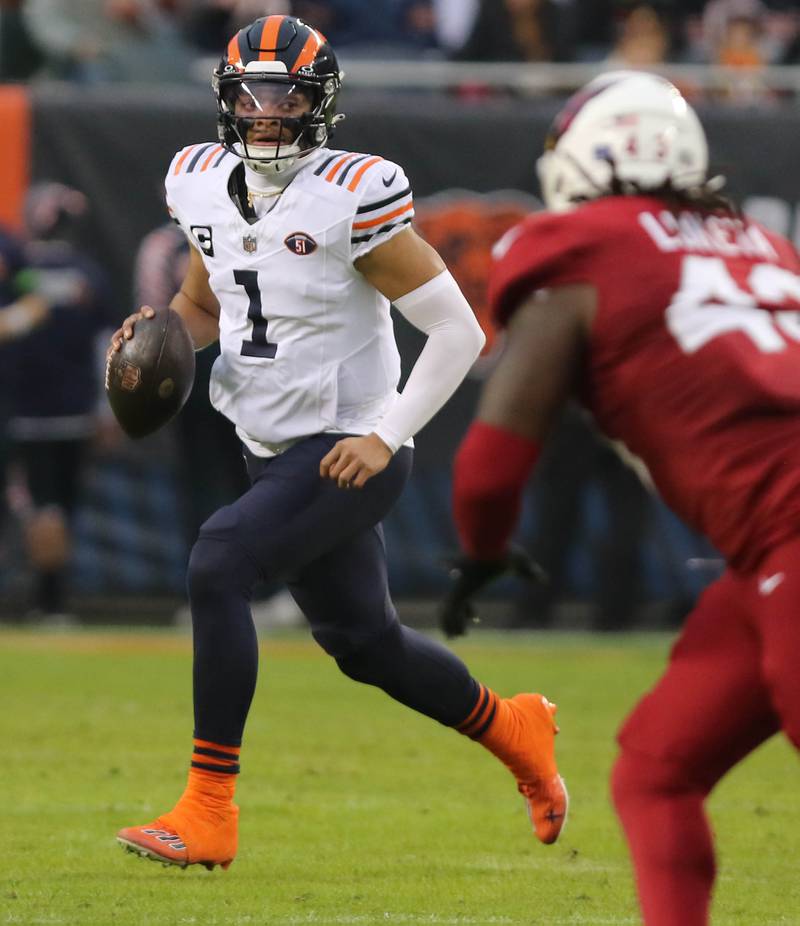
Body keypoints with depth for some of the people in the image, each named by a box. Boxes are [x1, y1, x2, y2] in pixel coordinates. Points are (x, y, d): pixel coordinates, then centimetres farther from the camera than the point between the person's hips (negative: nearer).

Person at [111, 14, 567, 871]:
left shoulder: (352, 199, -18)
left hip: (347, 454, -8)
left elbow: (458, 331, -14)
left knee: (217, 565, -24)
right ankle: (513, 730, 44)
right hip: (273, 452, 8)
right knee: (361, 641, 18)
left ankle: (207, 813, -20)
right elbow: (205, 307, 21)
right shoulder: (204, 186, 2)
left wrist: (387, 436, -20)